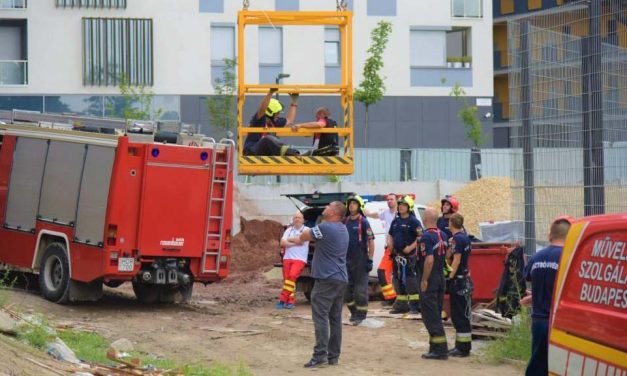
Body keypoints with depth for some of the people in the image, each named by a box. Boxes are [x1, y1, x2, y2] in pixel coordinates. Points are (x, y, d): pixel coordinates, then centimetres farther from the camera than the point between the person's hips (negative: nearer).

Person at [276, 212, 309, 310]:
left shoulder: (306, 230, 3)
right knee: (286, 278, -1)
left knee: (292, 275, -24)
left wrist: (290, 240, 1)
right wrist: (295, 242, -7)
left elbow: (301, 240, -12)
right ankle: (291, 301, 7)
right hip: (287, 257, 5)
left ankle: (283, 299, -22)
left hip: (300, 259, -5)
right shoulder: (289, 230, 15)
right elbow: (283, 243, 3)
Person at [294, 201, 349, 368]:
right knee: (335, 318, 9)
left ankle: (320, 354, -15)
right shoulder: (342, 229, 15)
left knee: (320, 317, -9)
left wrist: (307, 231, 18)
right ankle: (333, 355, 10)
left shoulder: (325, 228, -14)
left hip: (326, 279, -9)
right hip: (341, 279, 9)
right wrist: (311, 233, 9)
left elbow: (303, 237, -1)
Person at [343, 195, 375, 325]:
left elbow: (371, 241, -7)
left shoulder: (363, 222, -7)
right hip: (346, 259, 6)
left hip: (360, 260, -6)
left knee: (360, 288, -3)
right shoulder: (345, 221, 9)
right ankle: (353, 312, 23)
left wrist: (370, 260, -11)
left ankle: (360, 314, 4)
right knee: (347, 287, 10)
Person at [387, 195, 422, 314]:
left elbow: (420, 237, -15)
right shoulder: (395, 221, 15)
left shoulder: (413, 221, -8)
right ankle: (401, 303, 19)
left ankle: (415, 304, -9)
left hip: (409, 255, -8)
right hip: (397, 255, 8)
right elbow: (390, 235, 28)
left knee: (411, 279, -11)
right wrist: (390, 243, 9)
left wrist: (411, 247, -20)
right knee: (398, 279, 11)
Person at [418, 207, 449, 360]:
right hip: (441, 278, 9)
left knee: (430, 315, -6)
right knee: (436, 314, 16)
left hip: (429, 280, -9)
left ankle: (440, 350, -10)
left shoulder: (426, 237, -18)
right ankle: (436, 347, 21)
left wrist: (424, 280, -21)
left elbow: (429, 260, -25)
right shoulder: (443, 236, 9)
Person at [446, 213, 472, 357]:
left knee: (460, 315, -6)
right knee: (458, 314, 15)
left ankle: (463, 347, -4)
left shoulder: (457, 238, -16)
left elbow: (456, 260, -20)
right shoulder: (464, 237, 12)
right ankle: (461, 345, 21)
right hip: (464, 279, 10)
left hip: (459, 280, -10)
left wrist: (450, 278, -19)